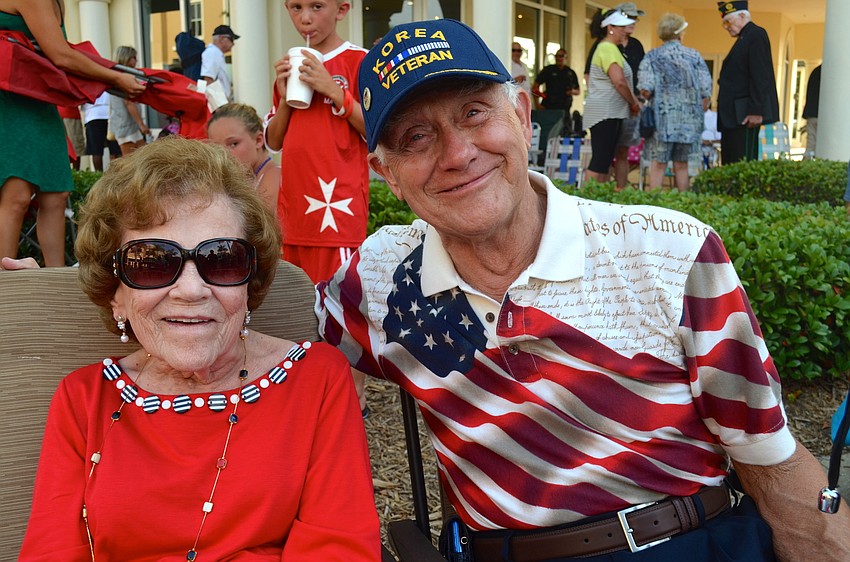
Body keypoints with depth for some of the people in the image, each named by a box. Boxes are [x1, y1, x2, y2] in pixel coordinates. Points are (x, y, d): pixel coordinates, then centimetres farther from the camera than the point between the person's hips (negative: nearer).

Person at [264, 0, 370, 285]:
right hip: (293, 204, 6)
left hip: (339, 204, -6)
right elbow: (274, 142, 17)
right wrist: (284, 98, 1)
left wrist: (333, 90, -14)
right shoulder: (288, 68, 16)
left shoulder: (359, 61, -2)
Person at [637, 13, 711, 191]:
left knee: (659, 163, 4)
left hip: (662, 118, -2)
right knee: (681, 165, 11)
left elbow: (646, 90, -14)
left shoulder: (652, 56, -3)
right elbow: (706, 93, -1)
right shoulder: (694, 56, 2)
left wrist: (648, 97, 8)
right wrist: (699, 113, 13)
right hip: (688, 120, 2)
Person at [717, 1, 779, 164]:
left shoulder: (756, 35, -6)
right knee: (730, 164, 7)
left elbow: (760, 77, -15)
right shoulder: (744, 39, 22)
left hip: (747, 119, -10)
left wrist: (756, 112, -21)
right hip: (734, 119, 10)